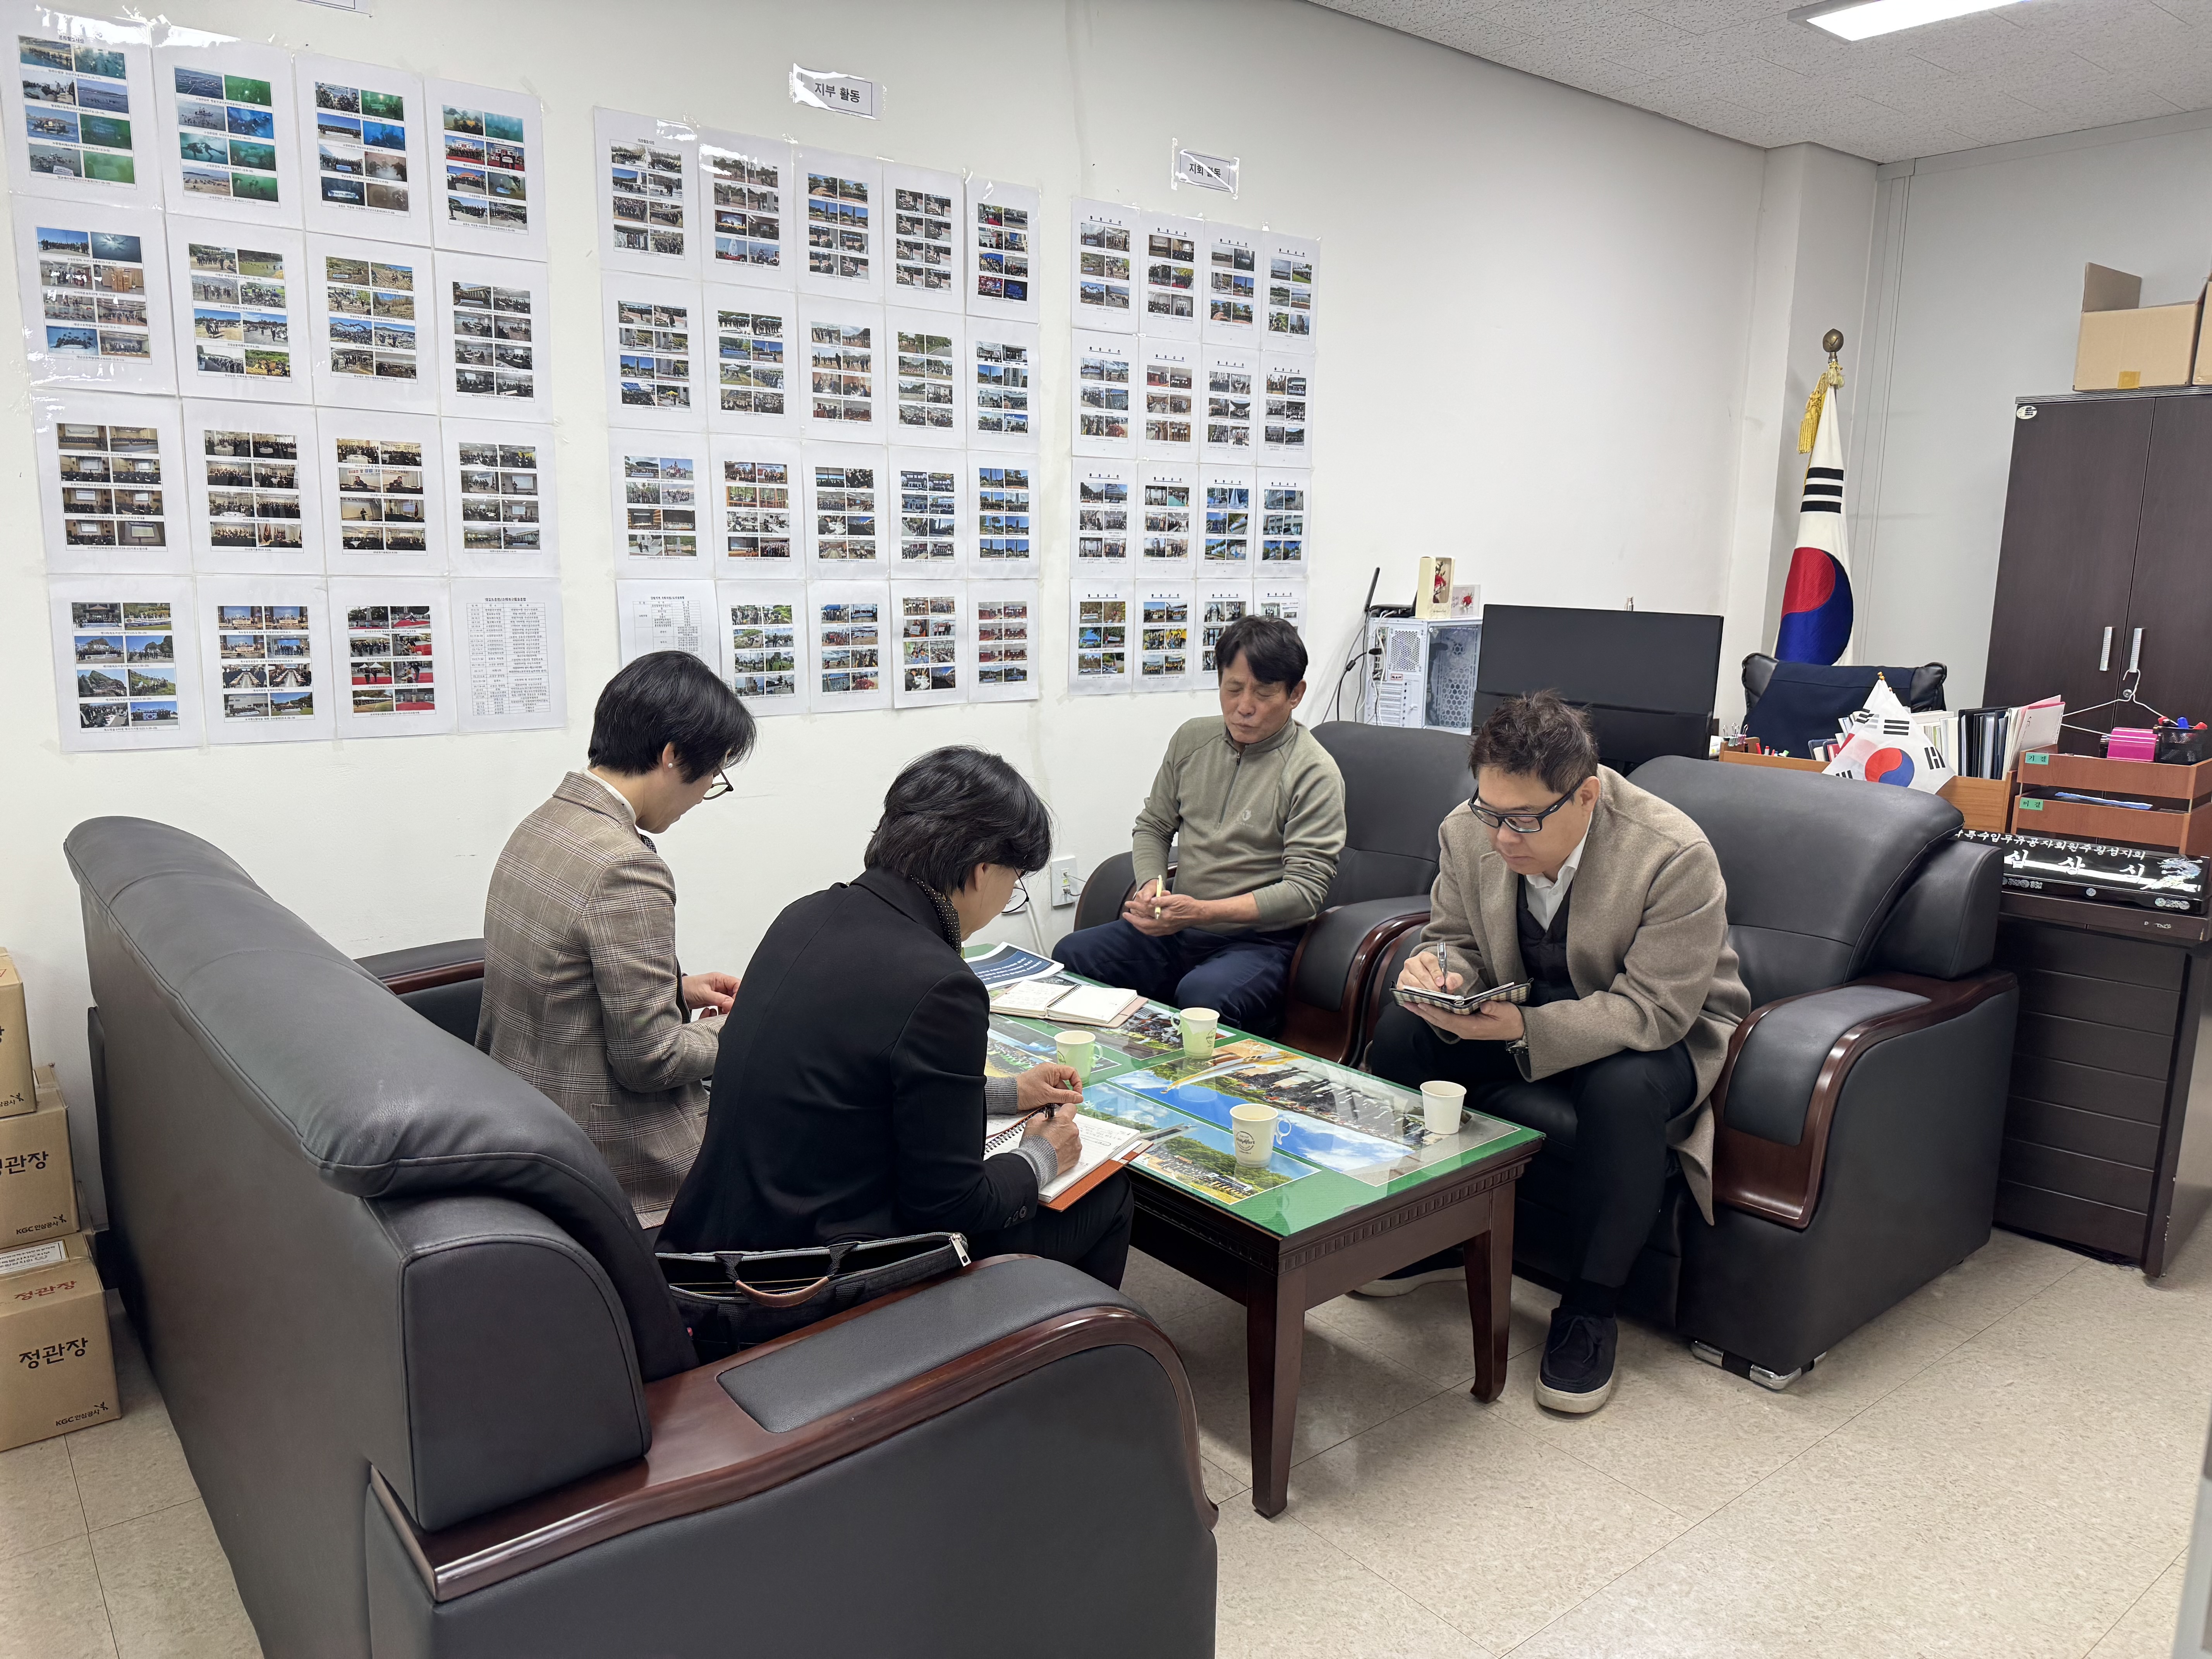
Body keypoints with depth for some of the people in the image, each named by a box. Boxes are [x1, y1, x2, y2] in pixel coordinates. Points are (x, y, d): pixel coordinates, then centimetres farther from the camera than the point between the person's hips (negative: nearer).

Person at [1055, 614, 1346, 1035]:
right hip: (1176, 927, 6)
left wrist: (1200, 912, -24)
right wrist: (1151, 885, -4)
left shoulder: (1314, 773, -9)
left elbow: (1305, 890, -15)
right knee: (1072, 955, -15)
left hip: (1260, 940, -6)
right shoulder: (1192, 740, 10)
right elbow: (1152, 826, 20)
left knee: (1201, 996, -37)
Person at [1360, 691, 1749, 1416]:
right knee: (1400, 1032, -15)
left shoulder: (1675, 855, -29)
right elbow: (1456, 938, 1)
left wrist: (1525, 1030, -43)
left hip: (1661, 1032, -5)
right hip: (1526, 1009, 5)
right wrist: (1440, 972, -25)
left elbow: (1652, 1009, -30)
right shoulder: (1468, 833, -14)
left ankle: (1592, 1305, -15)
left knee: (1625, 1088, -37)